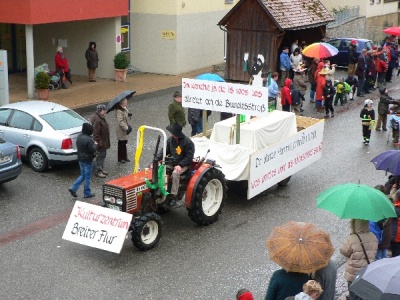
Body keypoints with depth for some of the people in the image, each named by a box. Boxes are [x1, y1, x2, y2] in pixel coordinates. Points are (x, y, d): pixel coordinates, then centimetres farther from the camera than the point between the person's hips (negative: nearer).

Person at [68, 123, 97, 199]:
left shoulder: (79, 137, 1)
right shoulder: (88, 139, -25)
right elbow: (92, 149, -22)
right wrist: (95, 144, -2)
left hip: (80, 159, 8)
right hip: (87, 160, -8)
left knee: (82, 175, 20)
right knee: (87, 177, 7)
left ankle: (73, 188, 10)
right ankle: (87, 193, 18)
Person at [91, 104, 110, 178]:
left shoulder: (101, 117, 10)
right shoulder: (97, 120, -25)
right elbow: (95, 132, -27)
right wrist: (99, 141, -25)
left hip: (104, 141, 11)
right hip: (100, 142, -11)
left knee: (103, 155, 18)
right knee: (100, 156, -3)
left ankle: (101, 169, 30)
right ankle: (98, 171, 6)